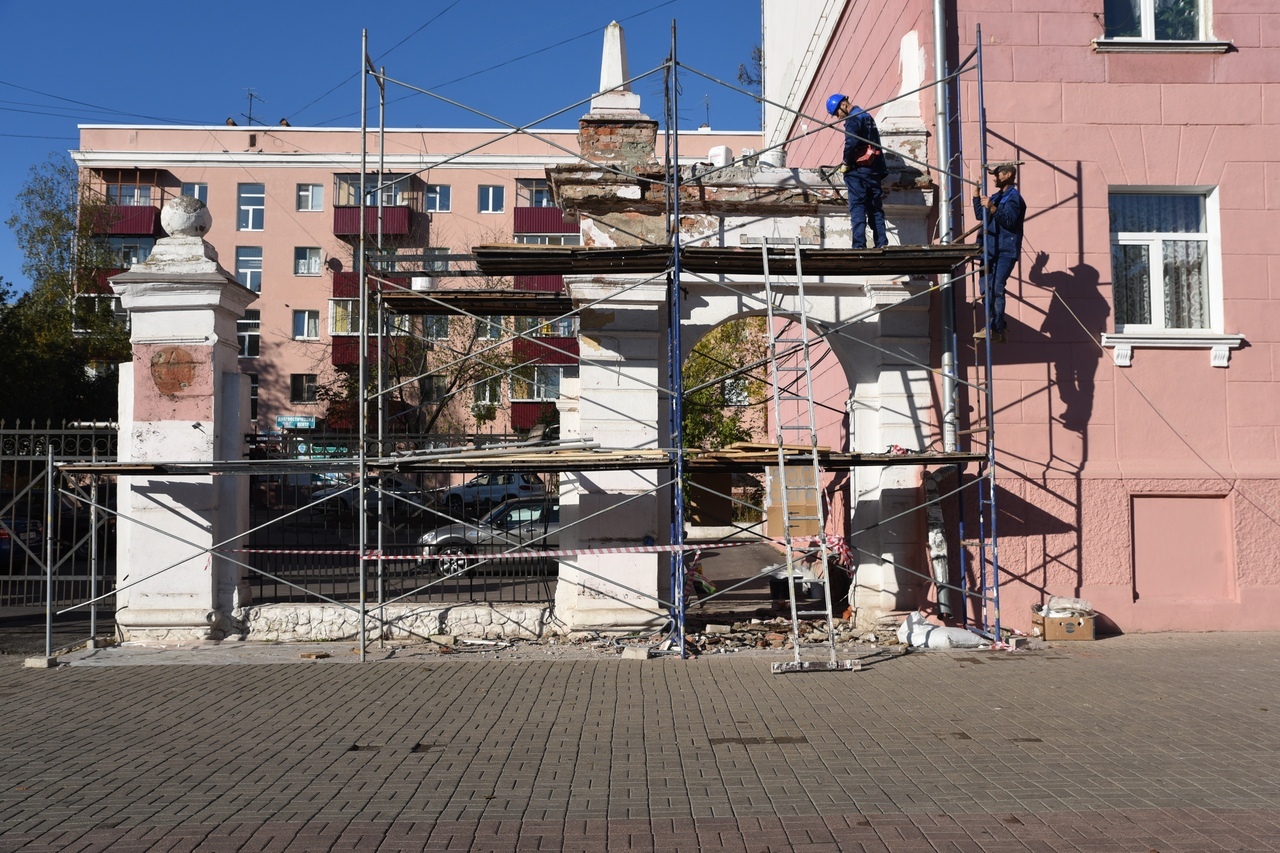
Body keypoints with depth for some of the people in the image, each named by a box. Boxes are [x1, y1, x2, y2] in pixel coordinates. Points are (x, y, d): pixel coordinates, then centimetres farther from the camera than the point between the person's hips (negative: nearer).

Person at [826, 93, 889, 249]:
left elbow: (851, 142, -23)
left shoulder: (853, 118, -8)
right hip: (874, 170, 8)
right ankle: (881, 243, 7)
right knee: (876, 208, 9)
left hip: (858, 170, -8)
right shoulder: (867, 116, 20)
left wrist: (846, 163, -10)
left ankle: (859, 244, -15)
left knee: (857, 208, -9)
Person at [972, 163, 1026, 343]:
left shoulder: (1013, 197, -5)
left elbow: (1010, 221, -17)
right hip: (991, 250, 9)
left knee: (996, 289, -16)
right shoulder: (996, 197, 21)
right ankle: (1001, 327, 15)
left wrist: (993, 208, -27)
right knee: (986, 288, 7)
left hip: (1005, 251, -9)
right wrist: (976, 194, 18)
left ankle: (995, 329, -16)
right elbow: (980, 215, 24)